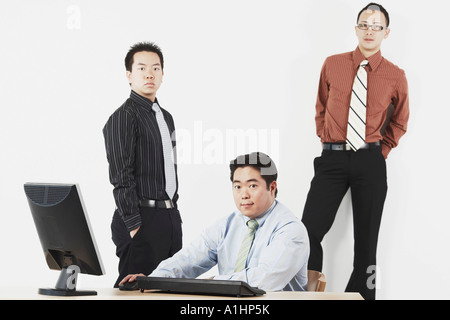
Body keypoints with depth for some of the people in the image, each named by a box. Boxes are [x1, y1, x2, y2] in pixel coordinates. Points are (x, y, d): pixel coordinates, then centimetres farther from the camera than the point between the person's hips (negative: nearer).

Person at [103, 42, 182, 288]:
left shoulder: (165, 117, 19)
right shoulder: (123, 117, -8)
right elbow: (121, 178, -14)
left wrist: (174, 212, 16)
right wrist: (134, 226, -18)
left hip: (170, 217, 8)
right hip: (142, 219, -8)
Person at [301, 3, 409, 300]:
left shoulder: (395, 76, 2)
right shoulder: (332, 65, 5)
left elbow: (399, 121, 18)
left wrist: (382, 150, 10)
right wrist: (326, 140, 9)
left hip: (371, 161, 0)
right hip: (332, 158, 0)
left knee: (367, 239, 6)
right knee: (310, 231, -8)